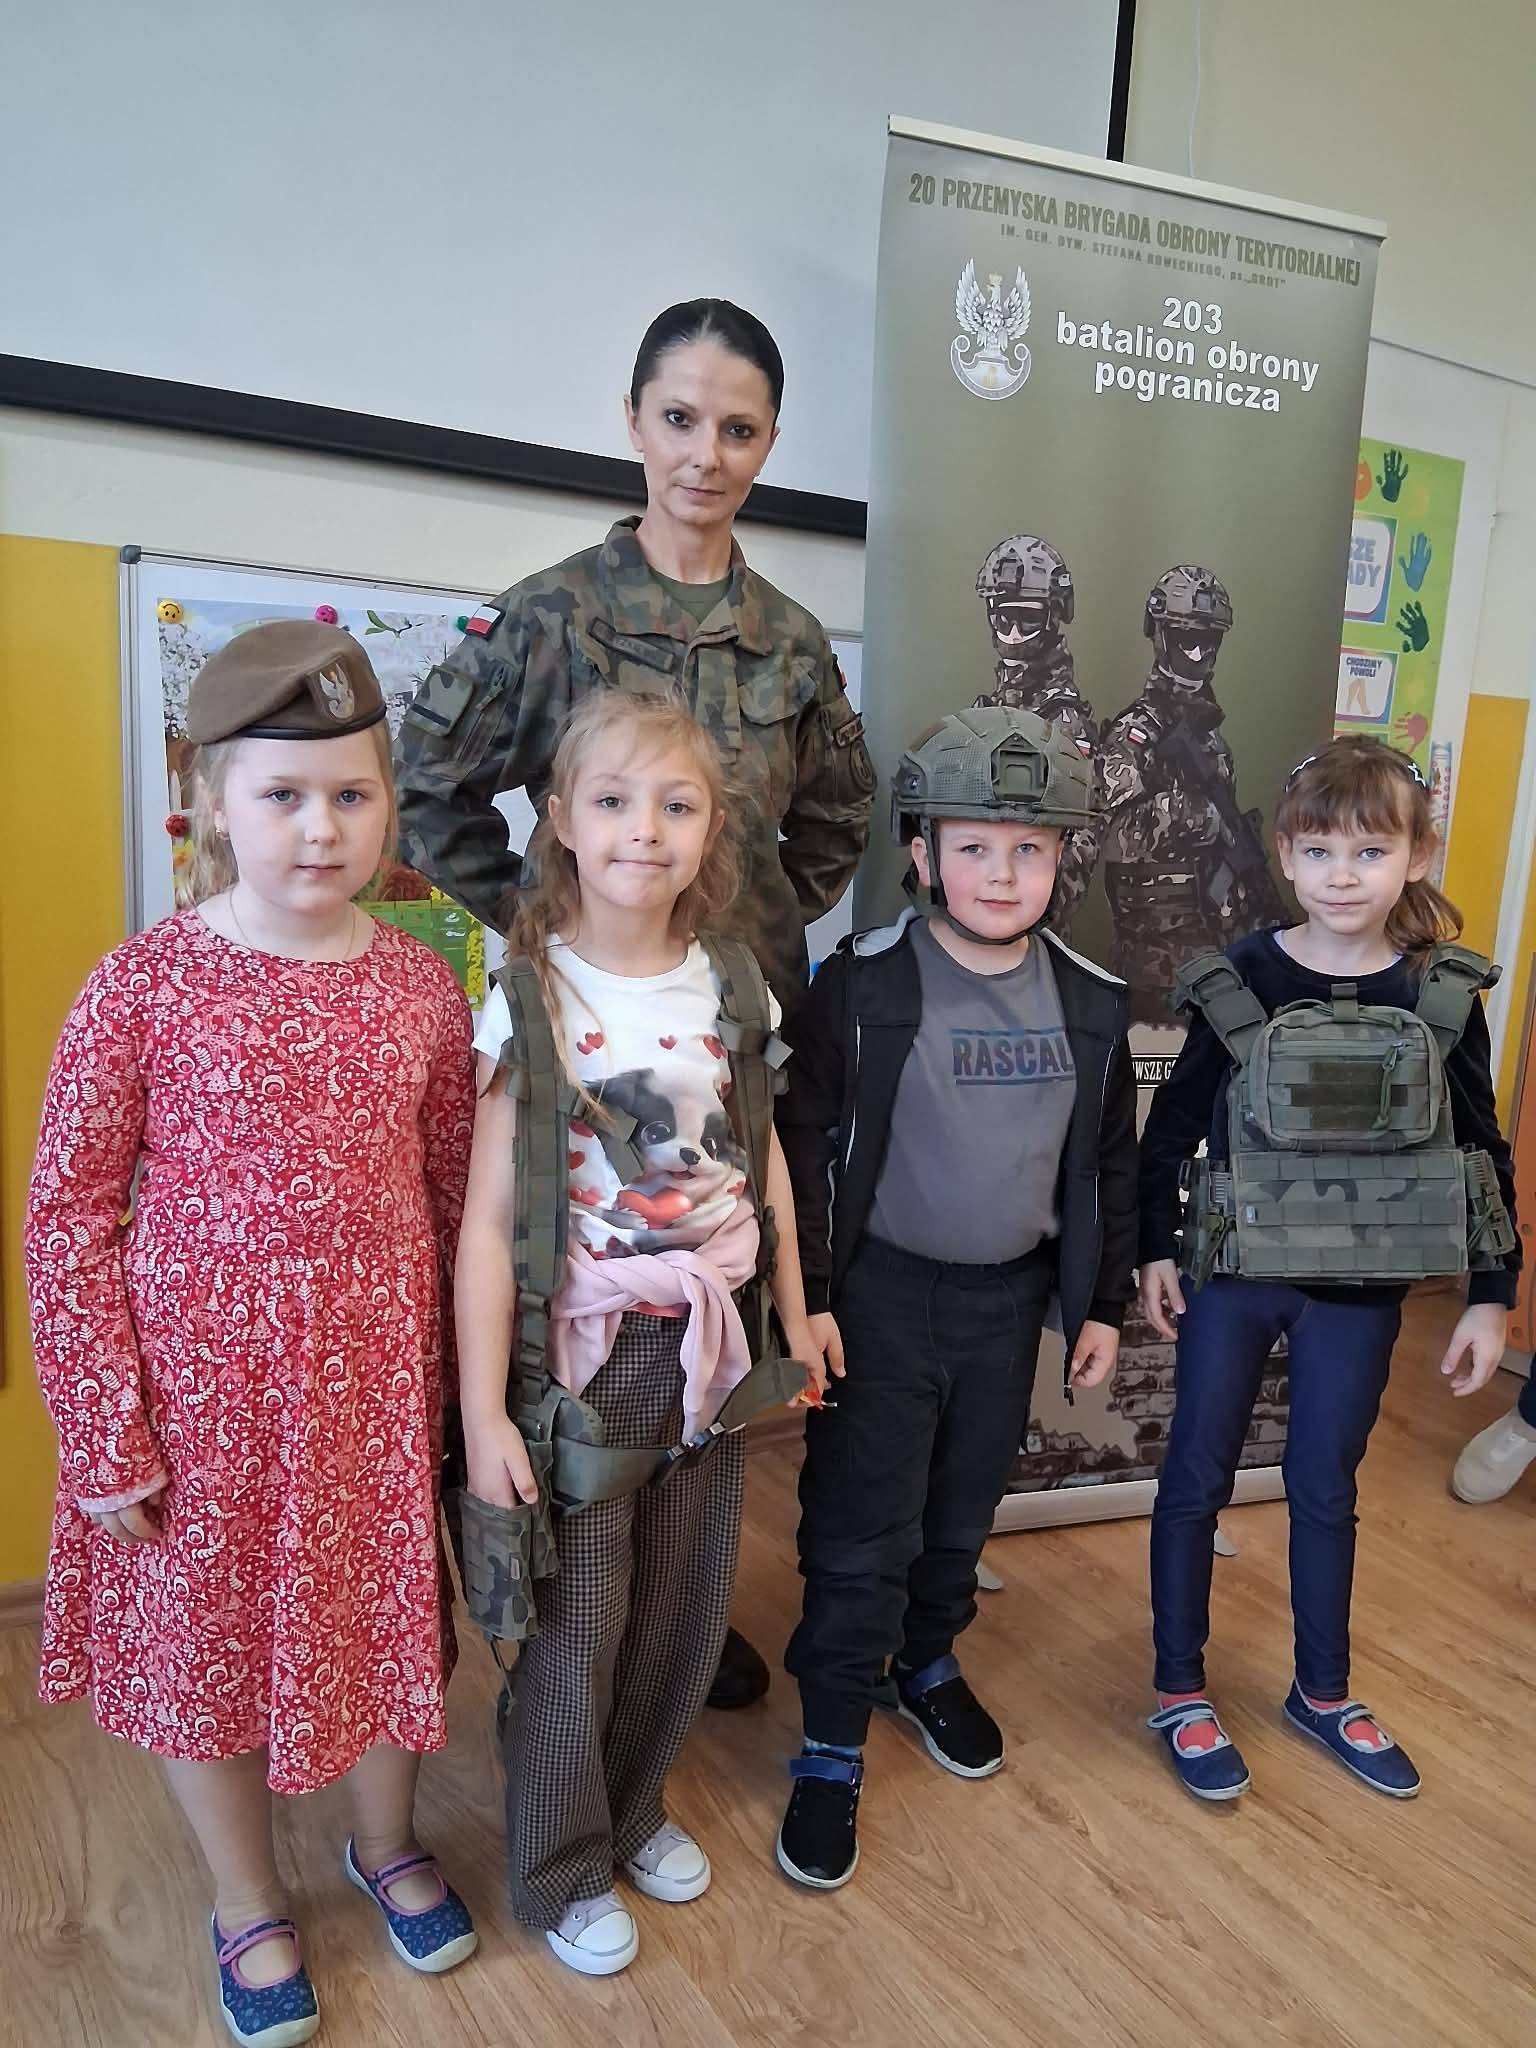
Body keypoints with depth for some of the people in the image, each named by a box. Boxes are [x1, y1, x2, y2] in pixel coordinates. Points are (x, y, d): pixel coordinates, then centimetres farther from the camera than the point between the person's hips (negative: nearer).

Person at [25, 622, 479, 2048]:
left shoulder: (422, 991, -5)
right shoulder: (143, 986, -14)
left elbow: (451, 1193, 4)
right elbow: (68, 1212, -9)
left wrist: (458, 1383, 8)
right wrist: (103, 1432, -8)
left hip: (376, 1376, 2)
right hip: (201, 1385, -2)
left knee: (384, 1612, 19)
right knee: (202, 1634, 17)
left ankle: (388, 1841, 51)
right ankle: (248, 1906, 47)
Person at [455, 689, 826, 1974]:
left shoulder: (732, 984, -1)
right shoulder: (532, 997, -14)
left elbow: (765, 1165, 8)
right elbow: (488, 1217, -15)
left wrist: (794, 1317, 10)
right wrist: (483, 1409, -16)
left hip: (706, 1338, 5)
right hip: (584, 1348, -4)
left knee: (685, 1601, 18)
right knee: (576, 1618, 11)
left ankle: (635, 1811, 45)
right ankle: (561, 1869, 37)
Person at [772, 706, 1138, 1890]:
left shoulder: (1089, 1004, -2)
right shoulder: (863, 986, -14)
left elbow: (1111, 1161, 7)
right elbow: (806, 1148, -11)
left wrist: (1104, 1301, 8)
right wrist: (806, 1296, -12)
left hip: (1010, 1298, 4)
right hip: (882, 1294, -4)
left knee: (964, 1513, 21)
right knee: (862, 1535, 4)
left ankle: (925, 1664, 47)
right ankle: (832, 1746, 24)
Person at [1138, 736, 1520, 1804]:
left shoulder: (1446, 995, -6)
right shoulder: (1238, 982, -11)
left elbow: (1484, 1152, 1)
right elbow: (1172, 1123, -2)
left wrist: (1492, 1296, 1)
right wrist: (1154, 1250, -2)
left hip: (1360, 1292, 2)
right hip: (1233, 1278, -1)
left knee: (1326, 1490, 17)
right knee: (1198, 1480, 10)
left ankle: (1323, 1692, 38)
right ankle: (1181, 1691, 29)